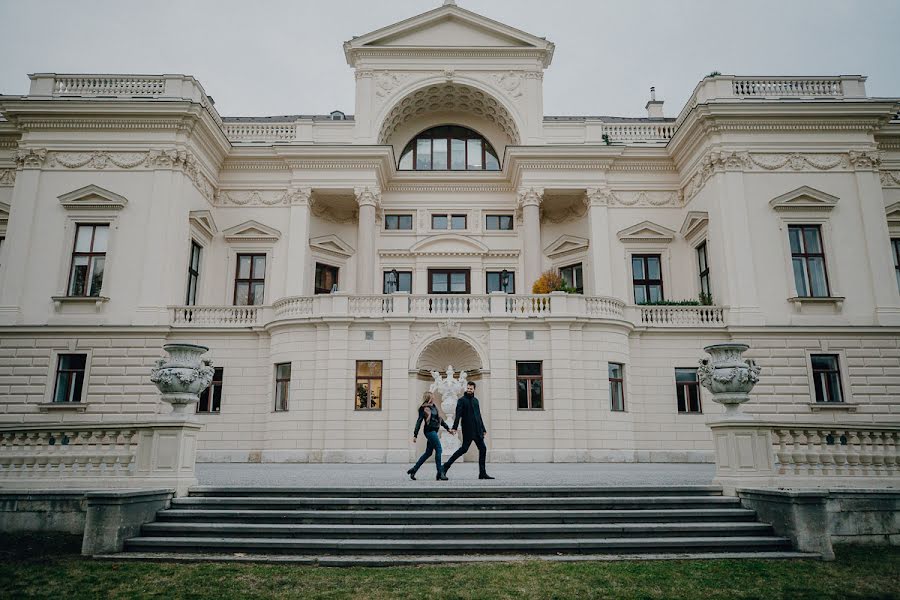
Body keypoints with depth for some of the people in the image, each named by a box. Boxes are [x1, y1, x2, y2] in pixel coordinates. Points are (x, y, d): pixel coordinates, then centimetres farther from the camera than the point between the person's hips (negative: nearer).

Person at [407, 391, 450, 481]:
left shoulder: (434, 406, 15)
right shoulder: (424, 408, -8)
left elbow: (440, 419, 24)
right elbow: (419, 421, -10)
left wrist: (447, 428, 22)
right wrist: (415, 435, -13)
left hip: (434, 431, 9)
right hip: (430, 431, -9)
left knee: (428, 452, 12)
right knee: (438, 450, -11)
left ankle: (414, 470, 20)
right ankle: (440, 473, -7)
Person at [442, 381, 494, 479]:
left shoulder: (475, 400, 17)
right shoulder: (462, 400, -2)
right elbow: (458, 415, -12)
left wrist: (483, 429, 21)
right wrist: (454, 427, -24)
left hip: (477, 431, 7)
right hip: (467, 430, -7)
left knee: (483, 449, 3)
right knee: (464, 448, -8)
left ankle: (482, 473, 7)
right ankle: (447, 465, 3)